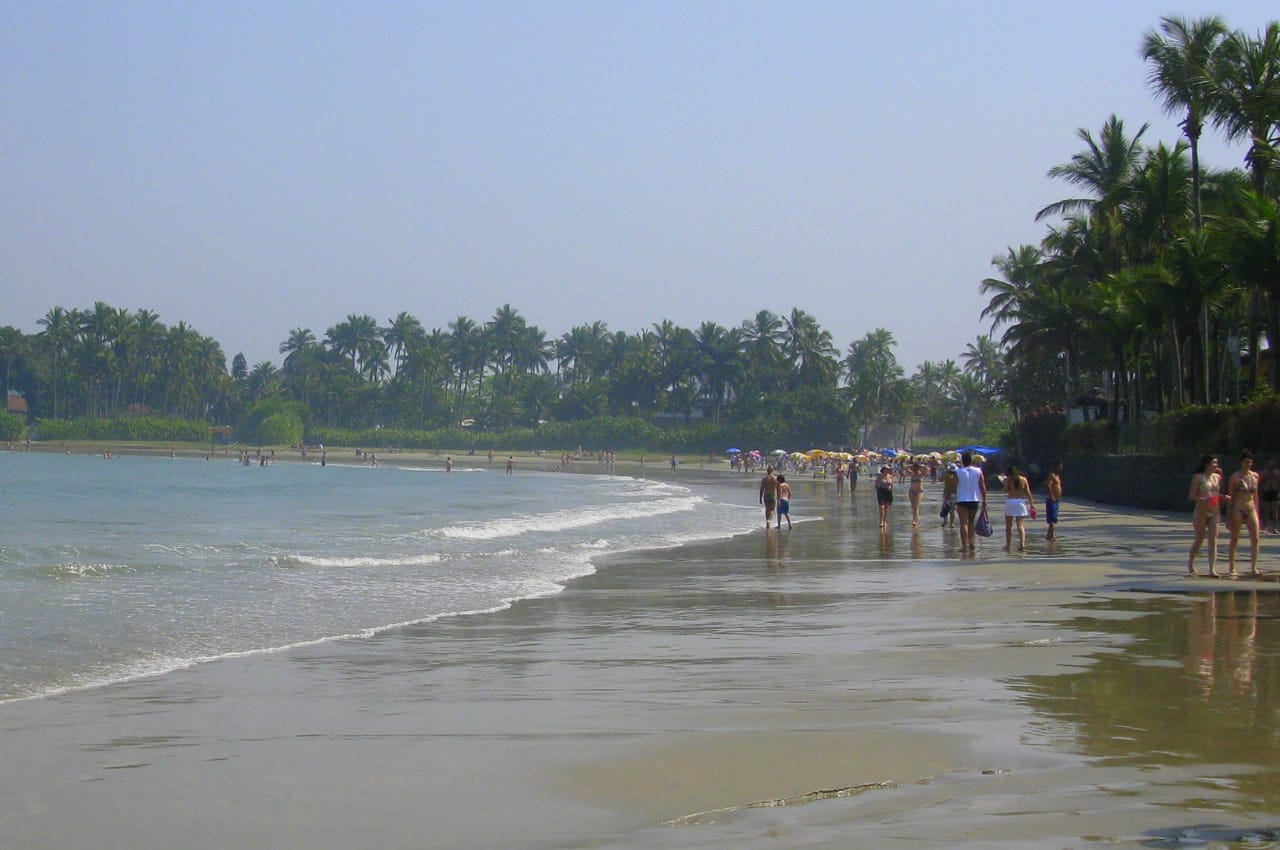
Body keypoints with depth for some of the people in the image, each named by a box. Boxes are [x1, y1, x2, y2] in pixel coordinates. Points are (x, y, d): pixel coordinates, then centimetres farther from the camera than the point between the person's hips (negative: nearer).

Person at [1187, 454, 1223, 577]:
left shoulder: (1217, 477, 10)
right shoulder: (1198, 477, -5)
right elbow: (1191, 495, -8)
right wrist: (1203, 499, -25)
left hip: (1214, 513, 4)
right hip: (1201, 512, -4)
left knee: (1213, 541, -6)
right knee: (1199, 540, 6)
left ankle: (1212, 569, -9)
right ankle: (1190, 563, 28)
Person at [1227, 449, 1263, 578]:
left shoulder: (1255, 476, 7)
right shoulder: (1235, 477, -5)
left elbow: (1255, 495, 15)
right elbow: (1230, 496, -3)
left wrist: (1257, 512, 12)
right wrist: (1229, 515, -7)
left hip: (1251, 509, 4)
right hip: (1237, 510, -4)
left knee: (1255, 539, -6)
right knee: (1234, 539, 4)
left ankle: (1253, 568, -6)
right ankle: (1231, 568, 12)